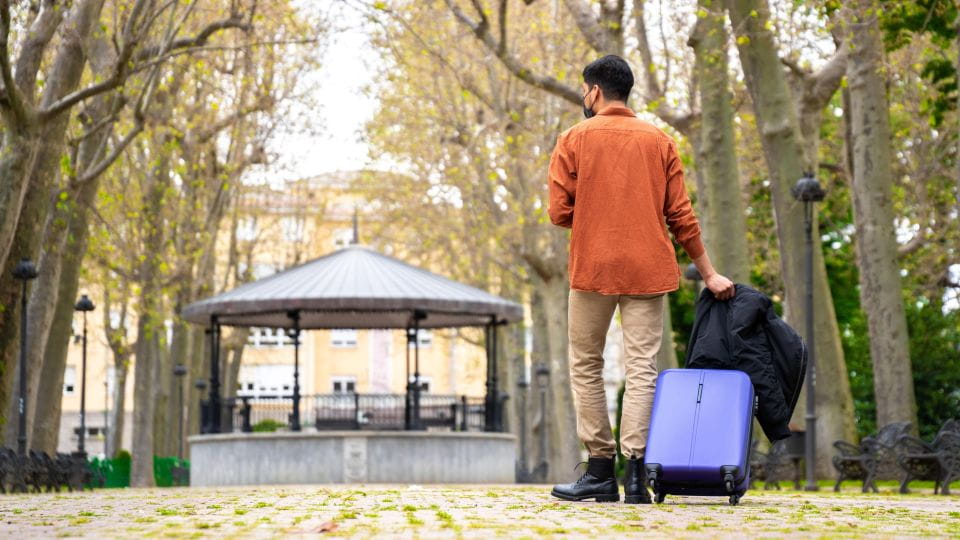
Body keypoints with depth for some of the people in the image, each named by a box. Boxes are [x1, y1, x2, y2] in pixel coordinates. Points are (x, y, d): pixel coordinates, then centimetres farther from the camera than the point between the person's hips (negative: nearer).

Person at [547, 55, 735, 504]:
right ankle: (635, 473, -8)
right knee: (641, 369, 0)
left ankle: (601, 470, 7)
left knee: (585, 366, 9)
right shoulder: (660, 142, 7)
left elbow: (559, 212, -4)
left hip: (592, 268, -2)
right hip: (648, 270, 2)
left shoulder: (574, 140, 0)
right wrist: (708, 274, 13)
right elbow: (682, 216, 6)